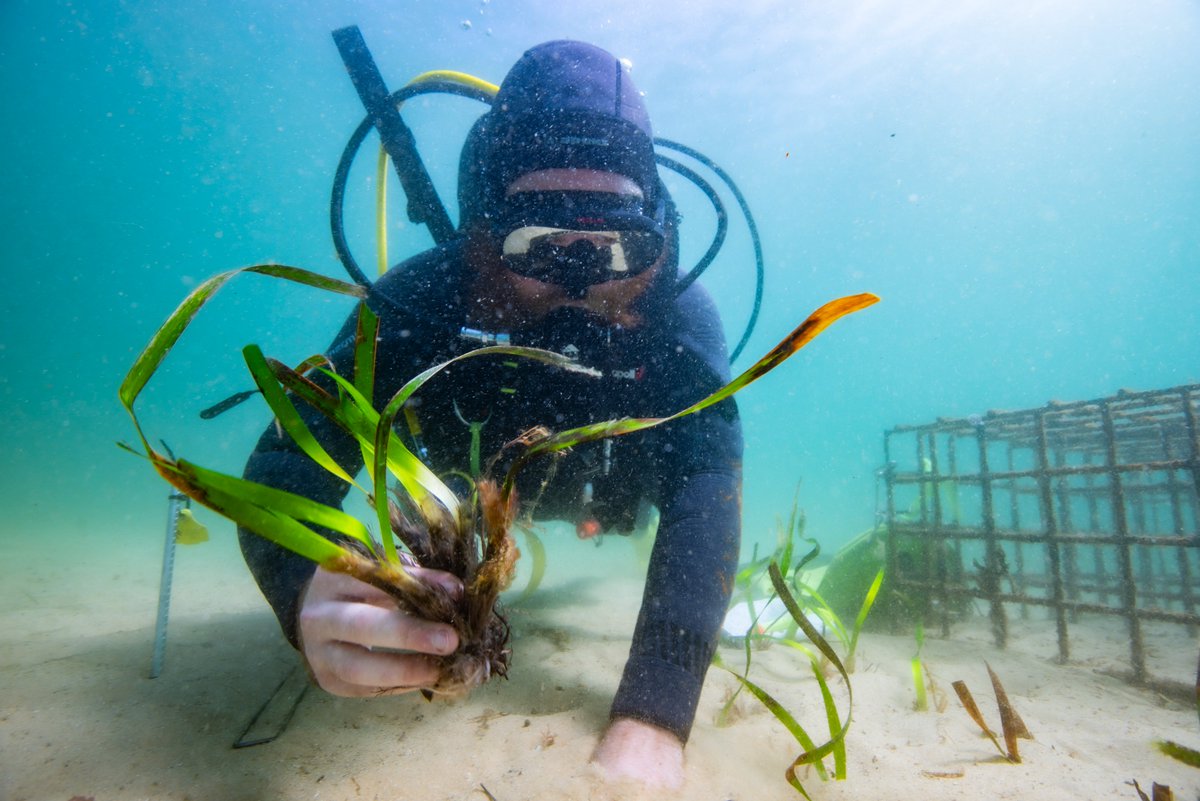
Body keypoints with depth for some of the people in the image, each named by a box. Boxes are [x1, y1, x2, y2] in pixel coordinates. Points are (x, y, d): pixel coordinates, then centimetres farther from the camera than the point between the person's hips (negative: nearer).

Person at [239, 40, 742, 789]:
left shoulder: (676, 313, -39)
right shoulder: (424, 296, -39)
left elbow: (704, 484, -48)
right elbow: (289, 463, -42)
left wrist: (651, 718, -61)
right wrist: (307, 588, -65)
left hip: (604, 480, 0)